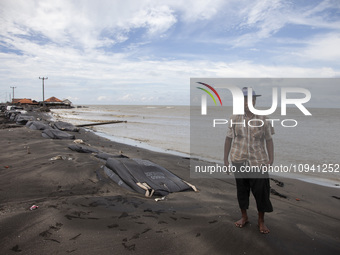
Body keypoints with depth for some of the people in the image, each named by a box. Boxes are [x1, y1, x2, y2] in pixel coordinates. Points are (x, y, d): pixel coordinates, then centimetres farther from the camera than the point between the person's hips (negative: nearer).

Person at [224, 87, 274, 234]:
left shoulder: (263, 119, 0)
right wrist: (226, 159, 4)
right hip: (239, 160, 1)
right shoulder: (234, 119, 1)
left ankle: (261, 221, 24)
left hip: (258, 161, -1)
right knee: (241, 189, 12)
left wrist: (271, 160, -3)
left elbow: (269, 141, 3)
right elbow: (228, 139, 4)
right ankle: (244, 217, 32)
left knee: (261, 191, 3)